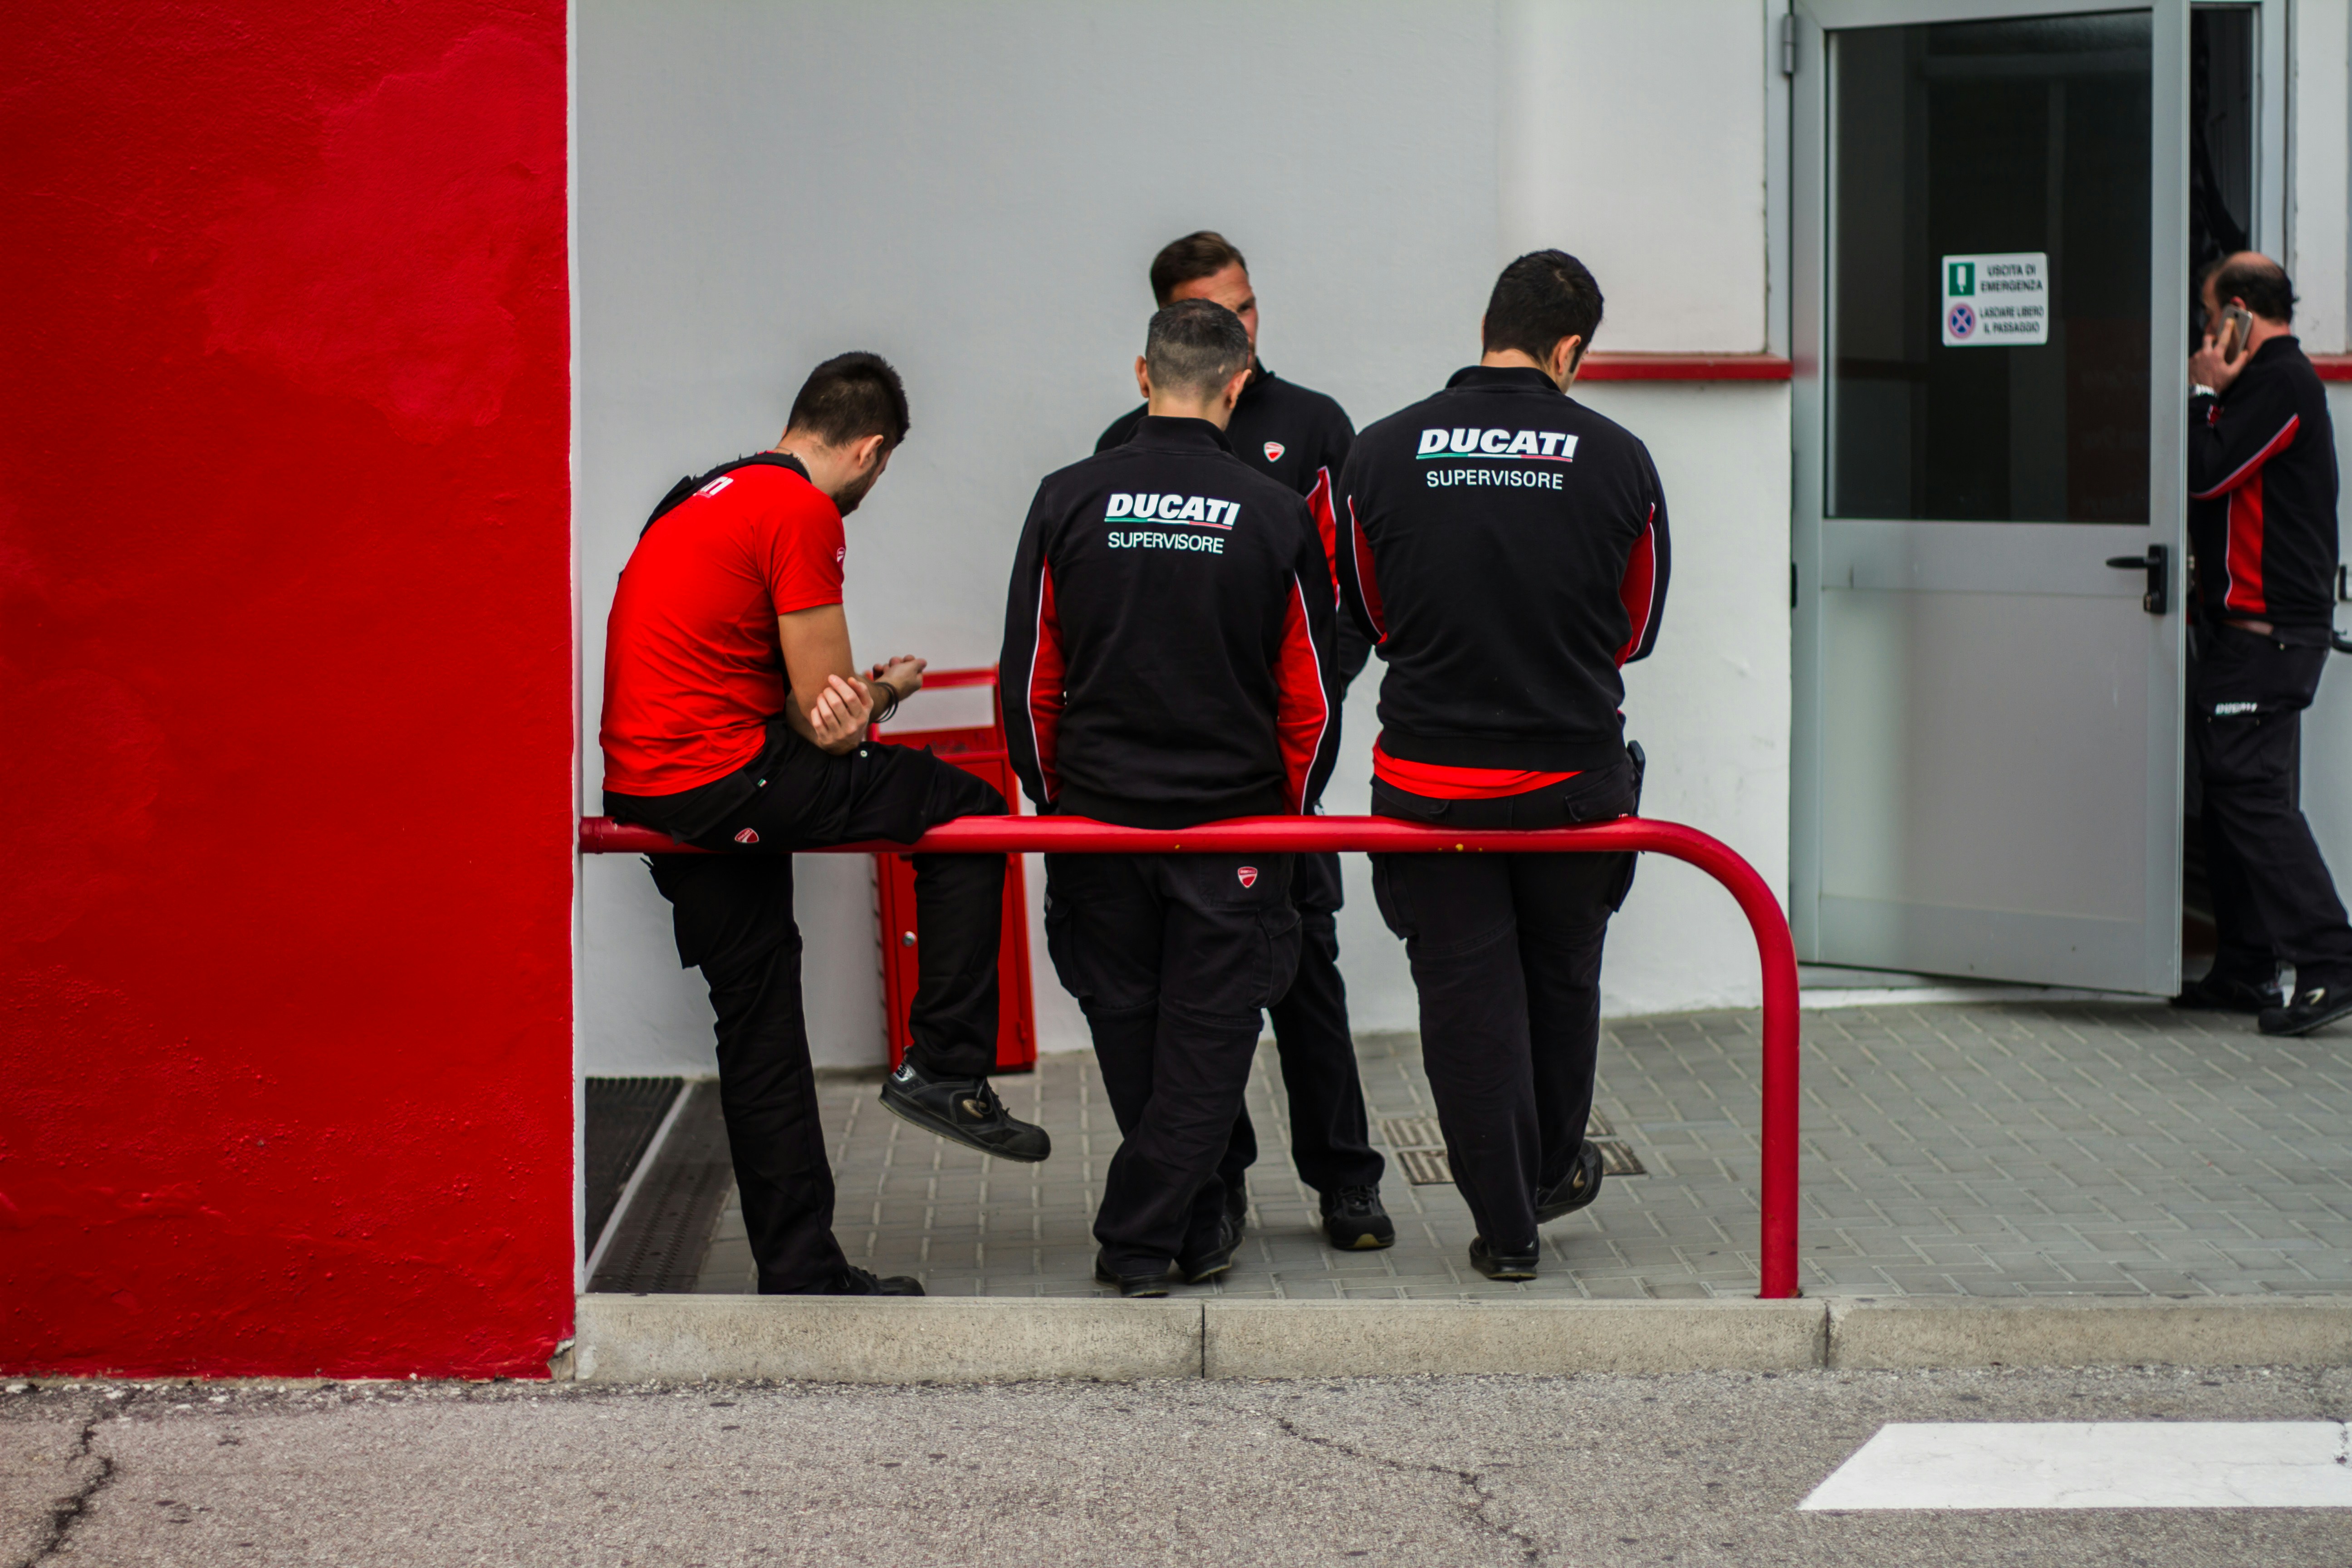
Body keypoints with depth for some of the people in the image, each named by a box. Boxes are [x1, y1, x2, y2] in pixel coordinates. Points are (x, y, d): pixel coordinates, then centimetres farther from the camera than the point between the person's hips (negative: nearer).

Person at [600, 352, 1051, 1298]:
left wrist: (851, 696, 1)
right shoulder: (802, 512, -11)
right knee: (969, 813, 1)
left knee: (760, 1033, 13)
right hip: (722, 778, -9)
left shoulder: (702, 499, 18)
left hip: (643, 786, 9)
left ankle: (802, 1276, 17)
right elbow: (825, 720, -12)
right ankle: (944, 1068, 2)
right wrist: (889, 690, 11)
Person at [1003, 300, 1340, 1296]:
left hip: (1096, 815, 2)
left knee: (1130, 1030, 16)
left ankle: (1193, 1226, 26)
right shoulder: (1276, 516, -7)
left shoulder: (1068, 501, -5)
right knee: (1207, 1035, 8)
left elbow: (1030, 681, 0)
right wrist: (1289, 813, 14)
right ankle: (1140, 1240, 6)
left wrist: (1052, 801, 13)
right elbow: (1310, 699, -1)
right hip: (1233, 820, -1)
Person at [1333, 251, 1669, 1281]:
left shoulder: (1380, 454, -7)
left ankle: (1505, 1225, 11)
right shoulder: (1618, 461, -8)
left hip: (1430, 780, -1)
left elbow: (1369, 617, 7)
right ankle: (1553, 1172, 39)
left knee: (1466, 993, 7)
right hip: (1574, 778, 1)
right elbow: (1637, 631, 4)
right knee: (1562, 977, 21)